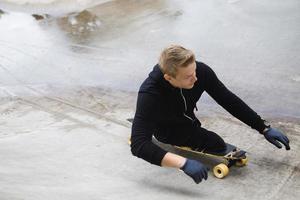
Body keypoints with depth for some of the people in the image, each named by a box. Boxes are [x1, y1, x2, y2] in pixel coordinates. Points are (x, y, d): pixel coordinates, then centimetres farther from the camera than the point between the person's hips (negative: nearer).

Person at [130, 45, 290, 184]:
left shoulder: (201, 71, -29)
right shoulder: (149, 94, -41)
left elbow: (229, 101, -16)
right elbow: (138, 145, -48)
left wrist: (264, 128, -16)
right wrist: (183, 163, -59)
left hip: (187, 120, 6)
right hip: (167, 130, -6)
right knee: (217, 145, -15)